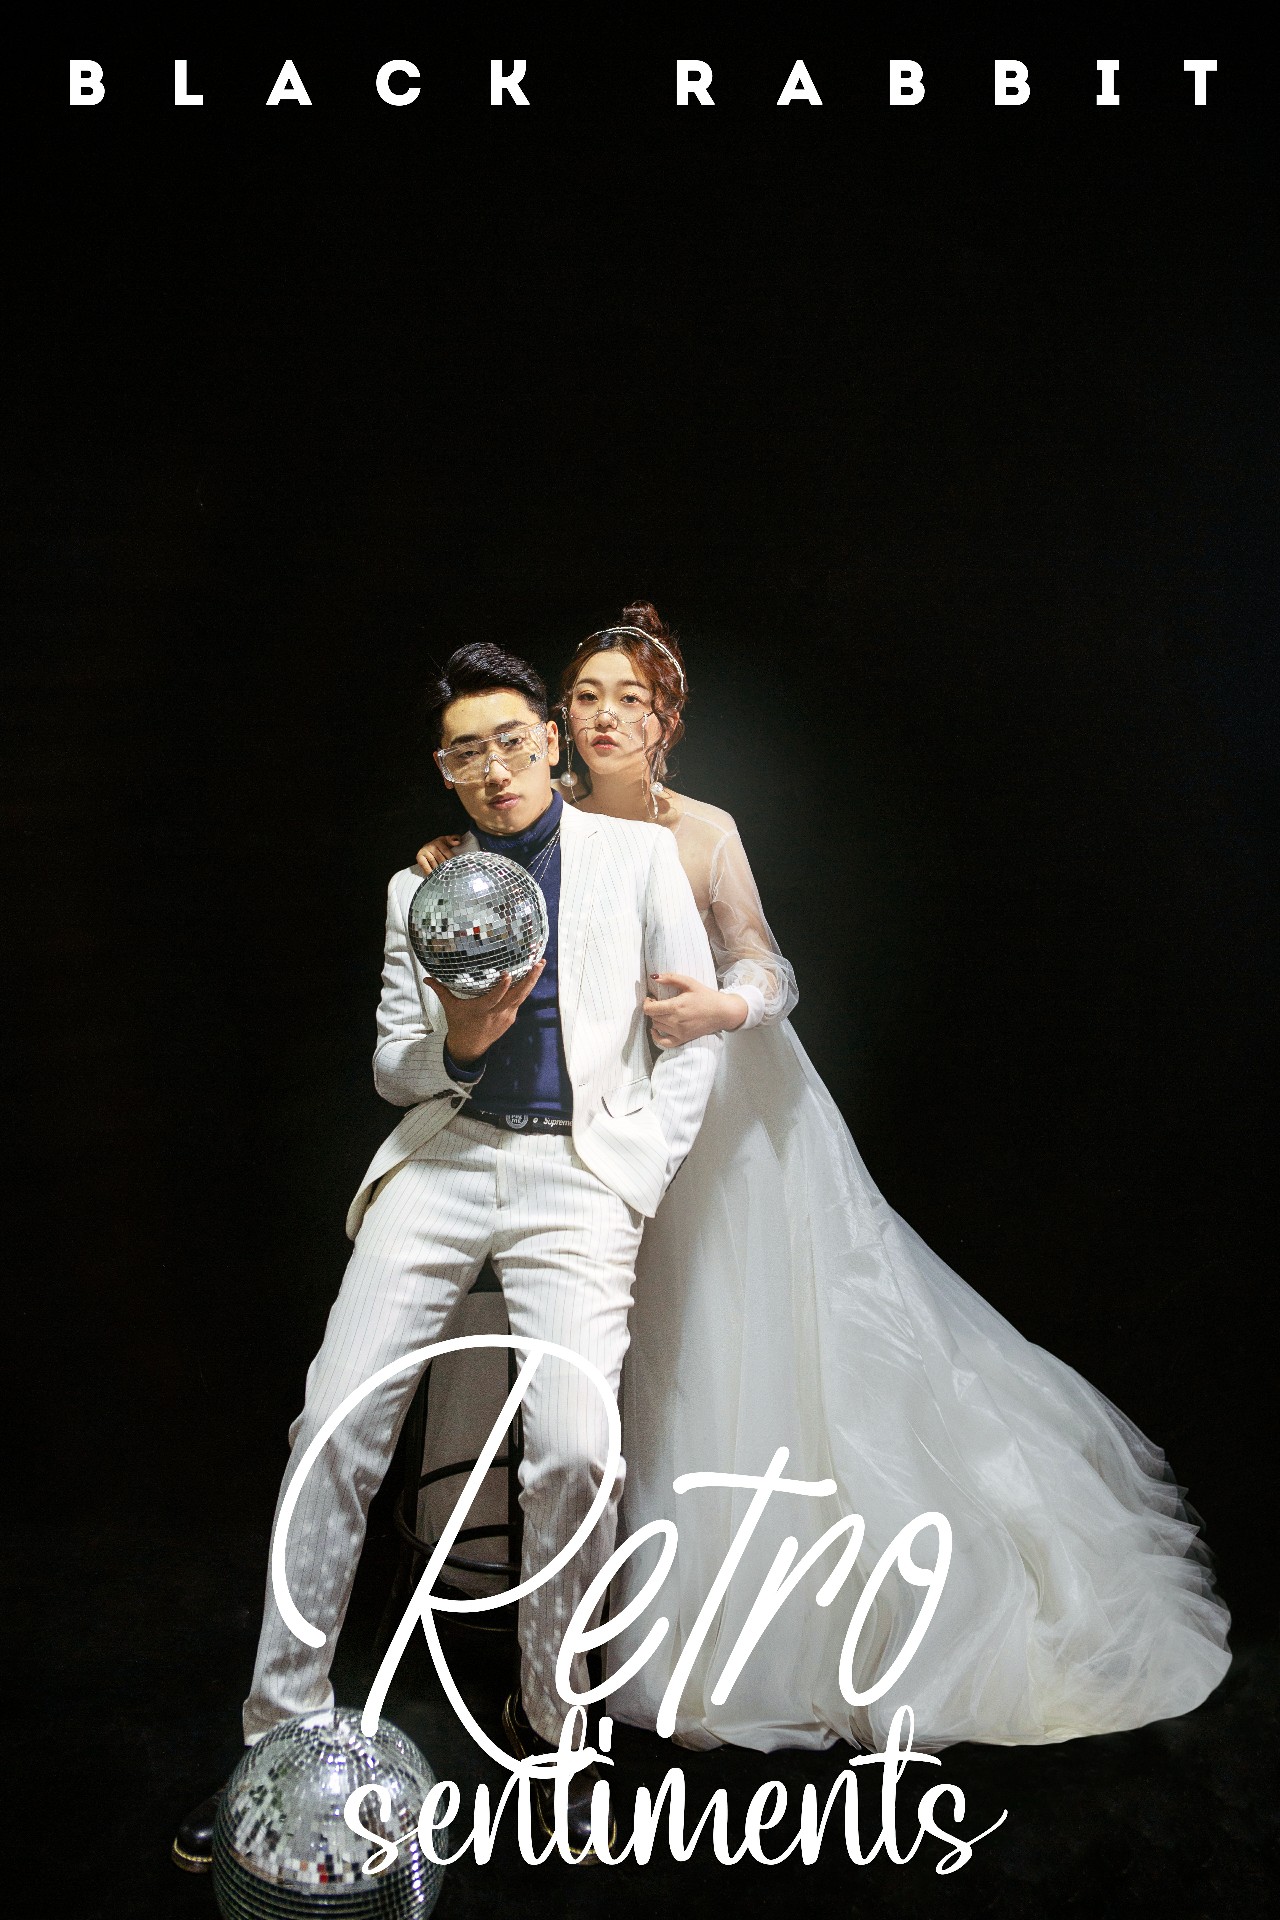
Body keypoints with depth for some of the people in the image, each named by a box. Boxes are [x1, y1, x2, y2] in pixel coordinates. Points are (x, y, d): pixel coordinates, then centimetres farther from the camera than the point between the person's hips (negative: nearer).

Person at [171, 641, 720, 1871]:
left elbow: (695, 1040, 6)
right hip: (444, 1156, 3)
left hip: (579, 1168, -3)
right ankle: (284, 1734, 9)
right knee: (335, 1425, -7)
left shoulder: (638, 856, 7)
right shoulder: (418, 890, 14)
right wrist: (456, 1042, -9)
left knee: (572, 1451, -19)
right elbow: (390, 1069, 15)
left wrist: (631, 1193, -3)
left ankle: (544, 1721, 7)